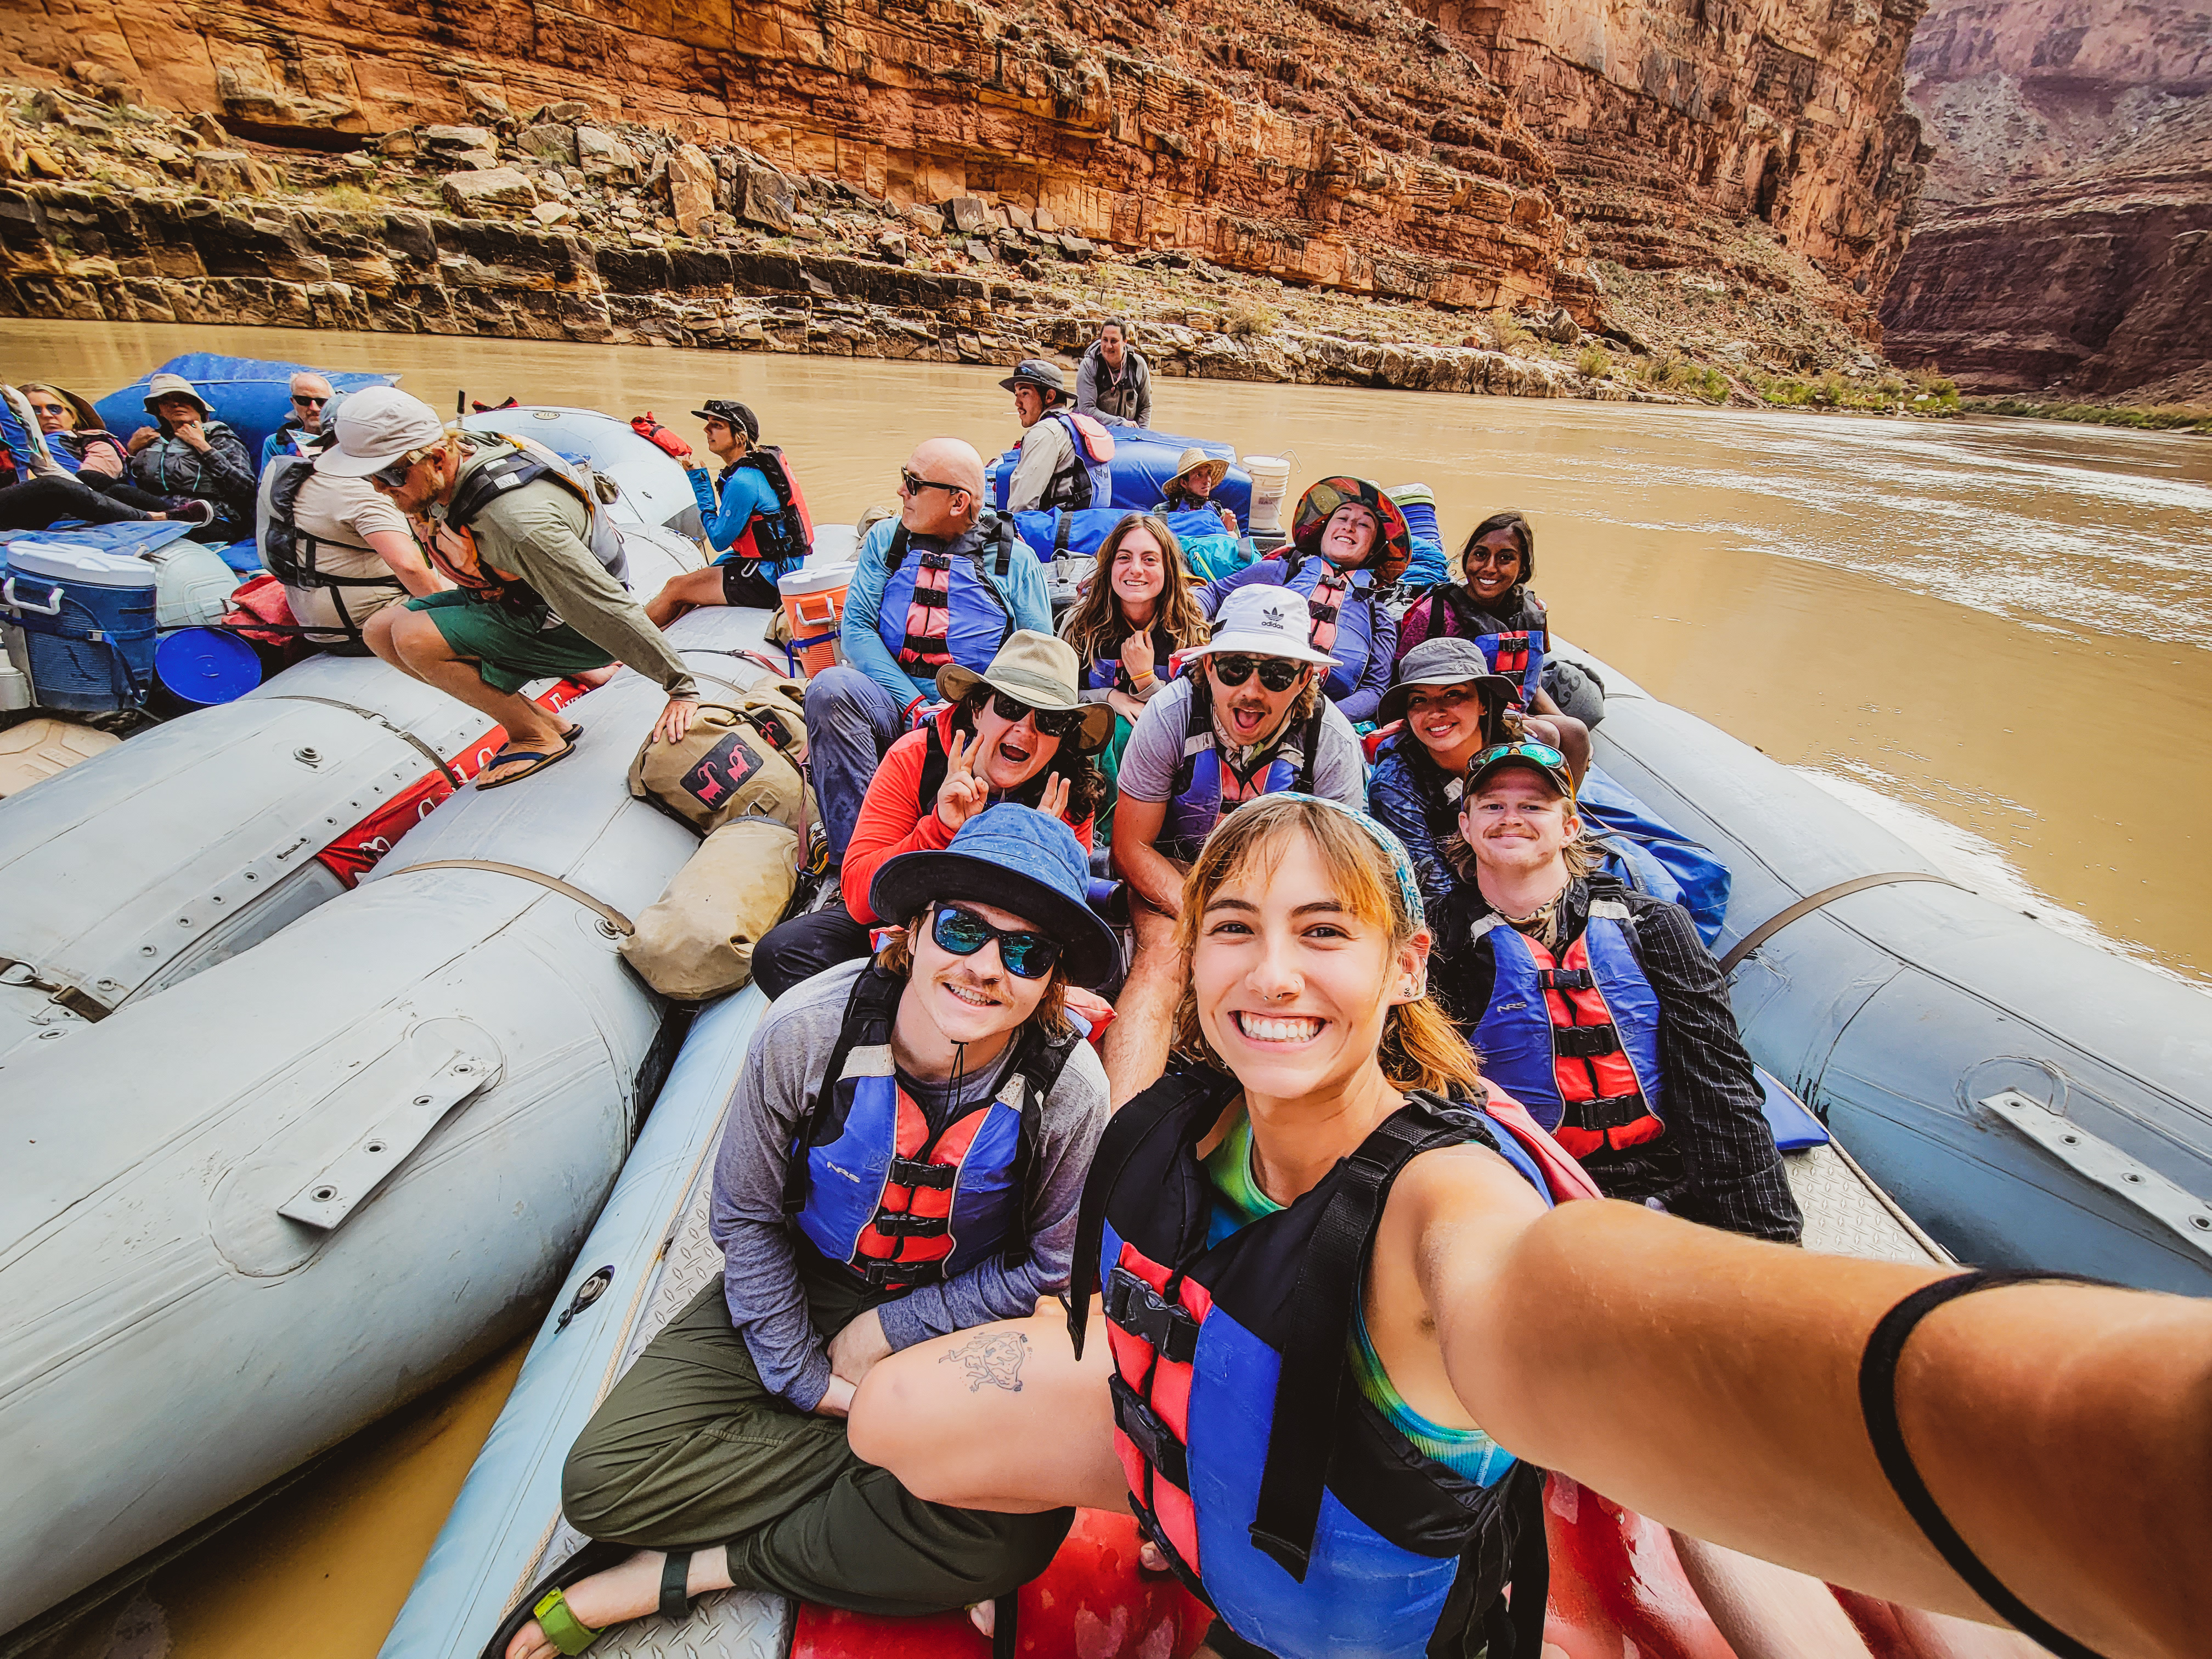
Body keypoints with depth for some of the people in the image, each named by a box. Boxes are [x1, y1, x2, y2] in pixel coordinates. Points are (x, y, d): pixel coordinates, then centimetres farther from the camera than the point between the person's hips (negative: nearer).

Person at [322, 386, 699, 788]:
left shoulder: (514, 521, -34)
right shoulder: (449, 470, -7)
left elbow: (608, 606, -34)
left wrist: (683, 688, -33)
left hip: (572, 628, -9)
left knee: (414, 637, -22)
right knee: (380, 631, 6)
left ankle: (539, 736, -5)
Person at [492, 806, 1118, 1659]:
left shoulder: (1071, 1092, -25)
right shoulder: (807, 1029, -25)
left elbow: (1048, 1268, -9)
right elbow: (746, 1215, -9)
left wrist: (889, 1332, -11)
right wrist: (802, 1376, -8)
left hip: (955, 1314, 0)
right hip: (800, 1281, 1)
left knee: (1019, 1532, -24)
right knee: (604, 1478, -16)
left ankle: (686, 1571, -7)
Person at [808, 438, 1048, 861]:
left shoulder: (1014, 558, 8)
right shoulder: (884, 540, 14)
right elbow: (856, 627, 4)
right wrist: (912, 705, -12)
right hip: (893, 706, 2)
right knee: (832, 685, -29)